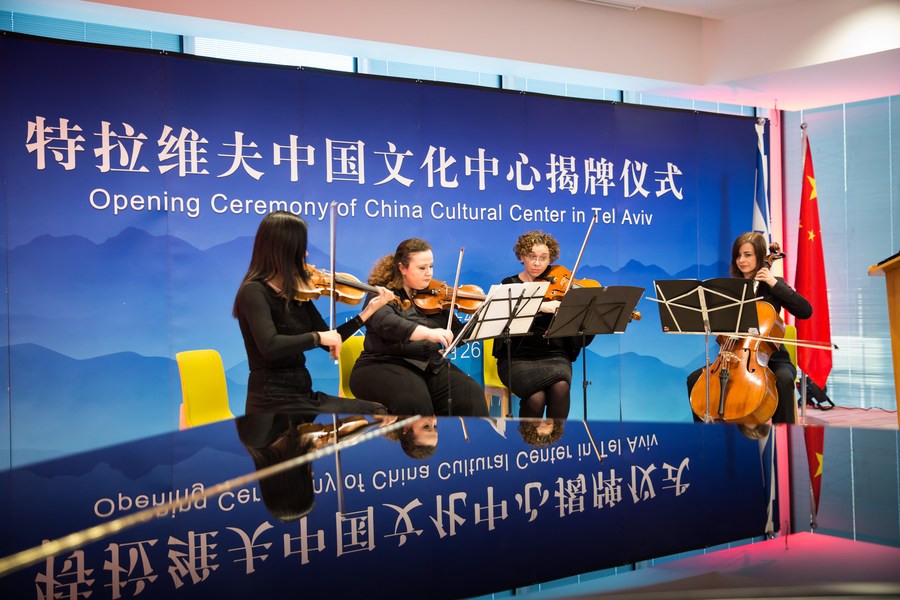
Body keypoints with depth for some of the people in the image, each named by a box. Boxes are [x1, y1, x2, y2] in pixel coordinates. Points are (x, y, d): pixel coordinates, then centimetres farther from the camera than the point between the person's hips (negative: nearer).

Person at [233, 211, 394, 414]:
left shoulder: (297, 292, 9)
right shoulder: (254, 292, -13)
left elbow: (329, 342, 12)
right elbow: (270, 347, -30)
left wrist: (369, 310, 8)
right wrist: (318, 336, -20)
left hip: (303, 395, 8)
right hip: (274, 402, -8)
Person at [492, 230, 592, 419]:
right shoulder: (510, 285, 9)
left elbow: (583, 339, 4)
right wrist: (540, 306, -27)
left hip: (554, 356, 2)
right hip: (517, 359, -1)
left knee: (560, 388, -31)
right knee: (536, 397, -30)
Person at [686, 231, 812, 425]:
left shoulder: (773, 285, 0)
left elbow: (806, 311, -12)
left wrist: (775, 284, -15)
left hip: (770, 357, -3)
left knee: (783, 380, -35)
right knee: (694, 379, -16)